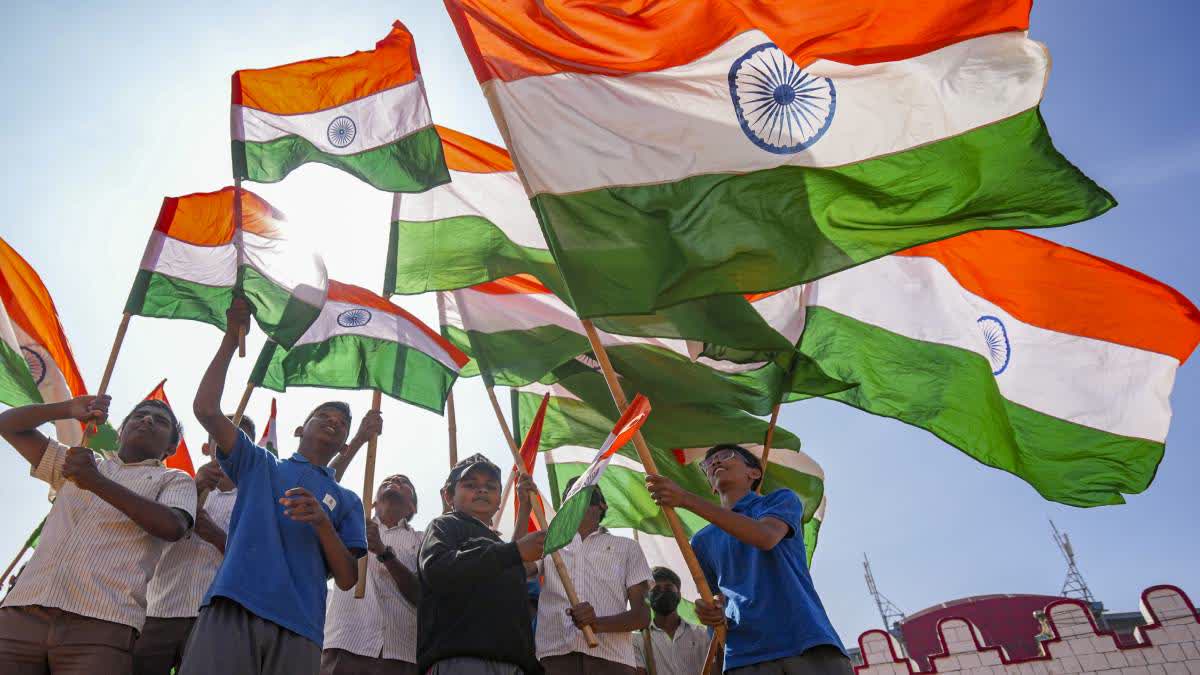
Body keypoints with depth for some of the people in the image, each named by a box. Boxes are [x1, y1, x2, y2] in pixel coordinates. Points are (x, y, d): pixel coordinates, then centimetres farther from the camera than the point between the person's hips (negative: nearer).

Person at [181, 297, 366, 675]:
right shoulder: (259, 464, 20)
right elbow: (205, 408, 7)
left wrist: (322, 522, -8)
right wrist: (232, 337, 6)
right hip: (231, 610, 0)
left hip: (298, 628, 1)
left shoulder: (346, 501, 19)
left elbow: (347, 580, 8)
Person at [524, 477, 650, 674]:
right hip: (556, 655, 1)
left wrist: (598, 624, -12)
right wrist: (525, 507, 2)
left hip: (611, 657, 0)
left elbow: (642, 614, 7)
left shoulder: (627, 547, 16)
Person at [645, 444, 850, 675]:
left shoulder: (781, 500, 10)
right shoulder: (703, 541, 20)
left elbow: (766, 537, -12)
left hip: (809, 642, -3)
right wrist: (708, 611, -5)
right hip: (746, 656, 3)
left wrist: (687, 499, -16)